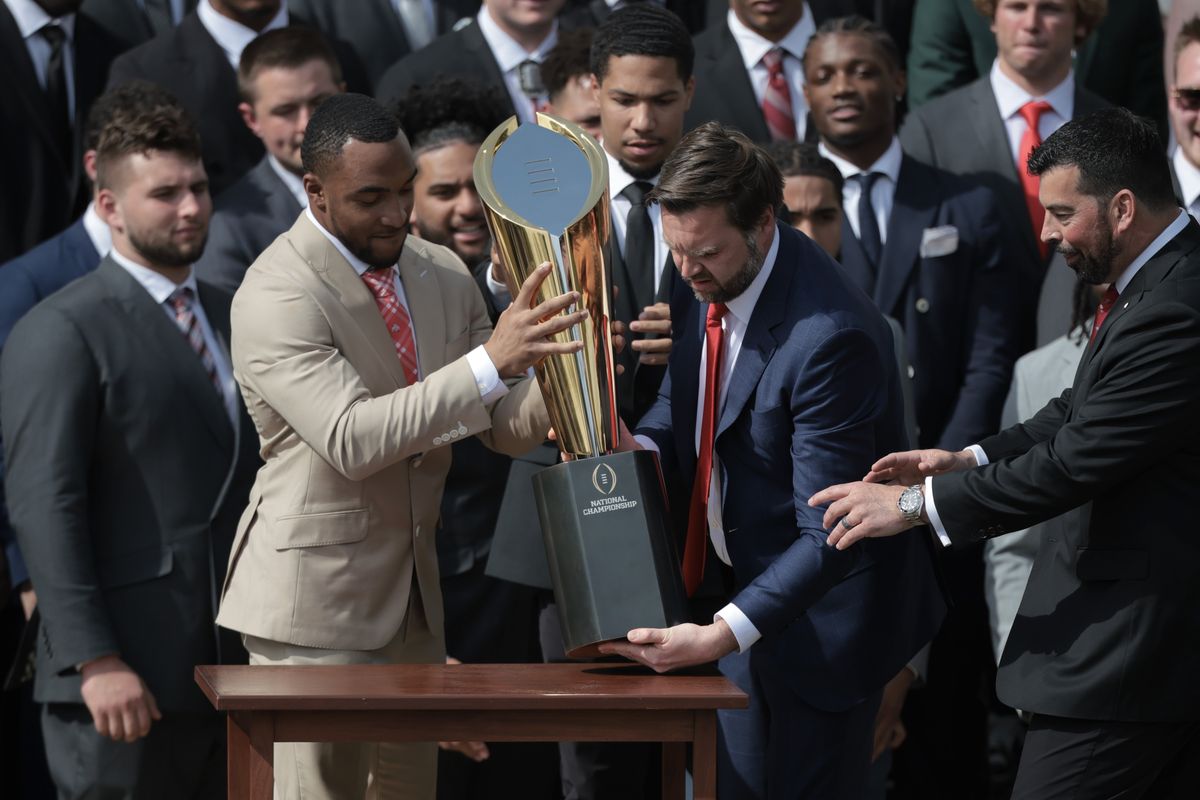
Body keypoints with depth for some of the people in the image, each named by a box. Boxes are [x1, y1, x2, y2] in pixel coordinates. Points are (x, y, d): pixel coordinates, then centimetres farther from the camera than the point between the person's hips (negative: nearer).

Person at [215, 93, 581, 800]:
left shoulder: (442, 274, 8)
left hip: (414, 594, 7)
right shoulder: (275, 297, -16)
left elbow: (506, 425, 9)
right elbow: (352, 439, -28)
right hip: (316, 601, -7)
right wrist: (491, 361, -33)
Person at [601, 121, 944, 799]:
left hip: (821, 610, -8)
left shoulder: (830, 336, -30)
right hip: (741, 588, 8)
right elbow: (685, 400, 14)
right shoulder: (716, 283, -5)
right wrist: (645, 446, -9)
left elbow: (829, 536, -29)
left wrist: (723, 635, -36)